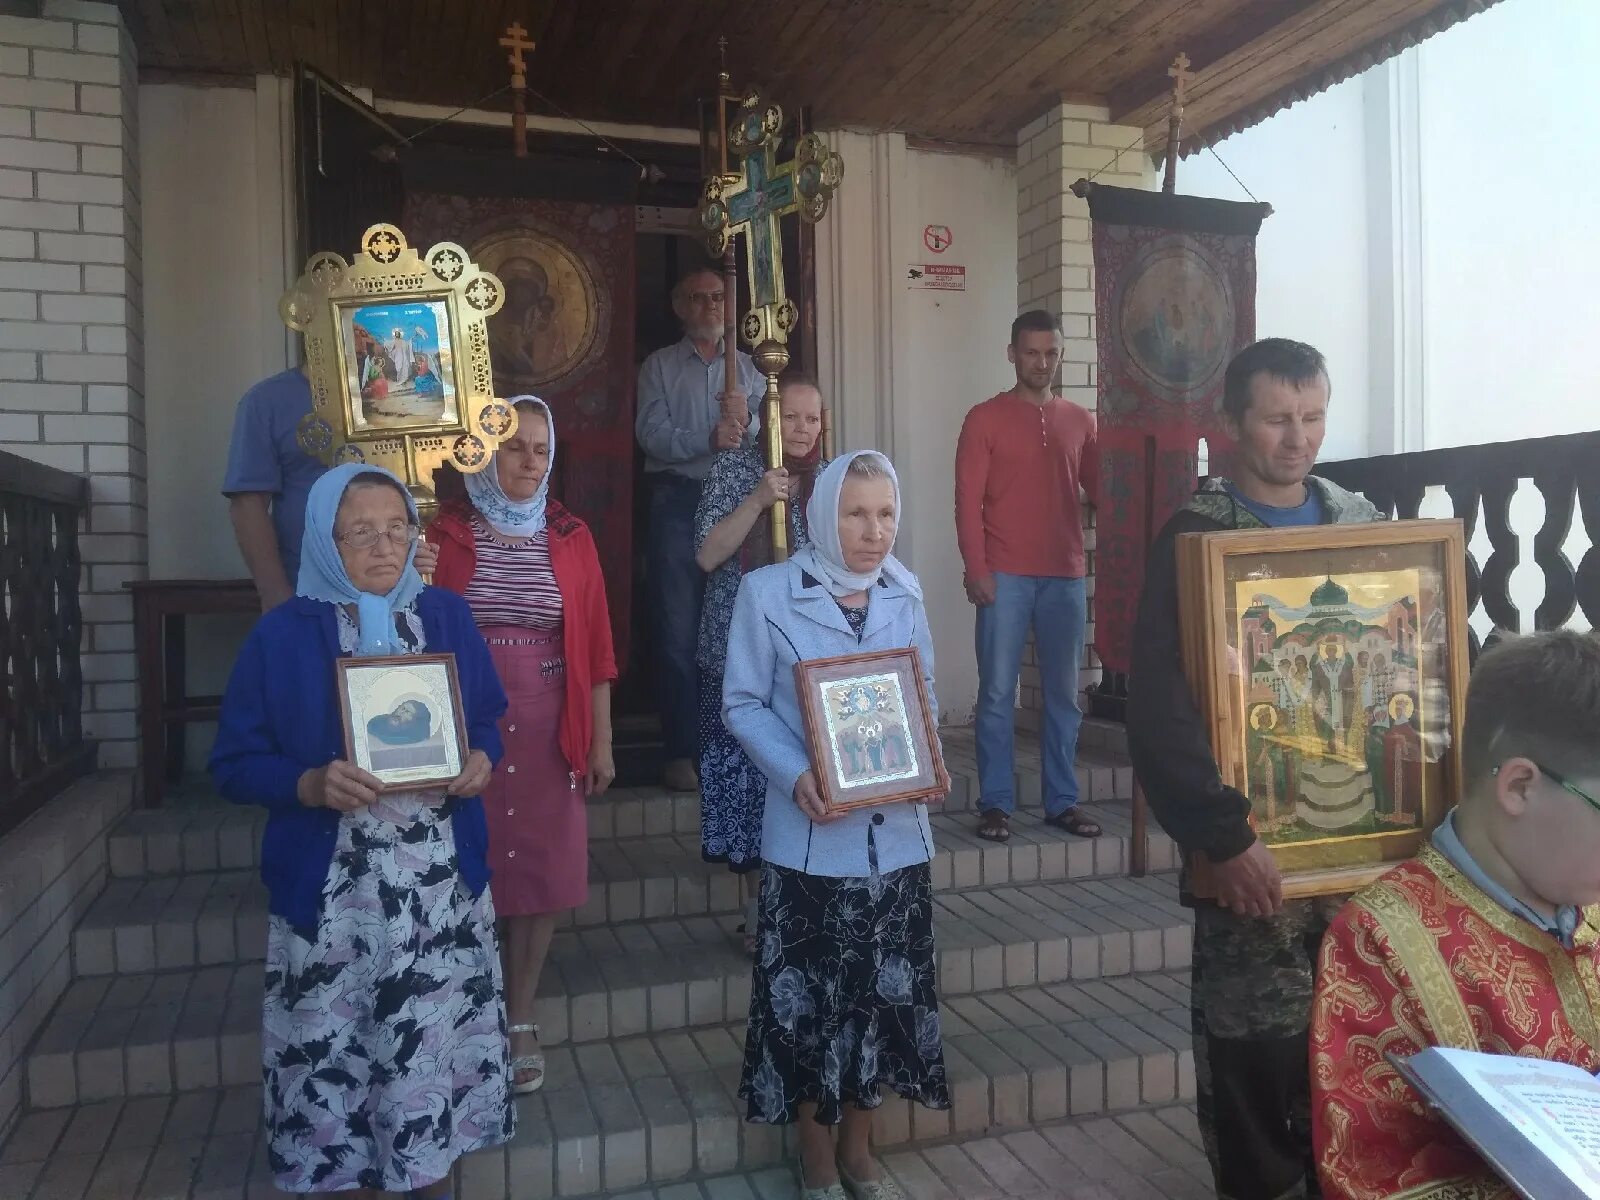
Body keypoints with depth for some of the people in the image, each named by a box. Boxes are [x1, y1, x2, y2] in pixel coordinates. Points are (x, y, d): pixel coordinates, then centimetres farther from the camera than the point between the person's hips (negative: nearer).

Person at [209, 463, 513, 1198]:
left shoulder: (447, 617, 4)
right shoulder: (281, 635, -5)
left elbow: (486, 720, 11)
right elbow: (234, 765, -3)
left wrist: (481, 759, -11)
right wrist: (310, 785, -21)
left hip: (442, 884, 2)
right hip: (332, 894, -2)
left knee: (441, 1040, 11)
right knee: (338, 1052, 7)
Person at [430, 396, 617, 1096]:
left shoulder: (571, 538, 5)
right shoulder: (447, 533, 0)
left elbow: (595, 647, 5)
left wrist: (601, 744, 4)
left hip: (548, 733, 2)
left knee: (540, 873, 6)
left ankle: (520, 1020, 23)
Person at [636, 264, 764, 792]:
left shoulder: (747, 368, 14)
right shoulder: (659, 366, 7)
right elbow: (651, 436, -7)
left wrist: (745, 420, -18)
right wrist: (709, 438, -21)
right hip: (678, 503, -2)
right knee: (678, 630, 0)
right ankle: (681, 750, 7)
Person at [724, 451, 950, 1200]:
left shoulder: (905, 594, 5)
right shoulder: (767, 592, -8)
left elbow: (925, 691, 12)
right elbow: (743, 704, -6)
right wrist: (796, 776, -21)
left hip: (895, 829, 4)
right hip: (811, 835, -4)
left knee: (885, 992, 14)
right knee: (808, 997, 7)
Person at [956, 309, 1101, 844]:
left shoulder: (1079, 420, 12)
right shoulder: (985, 418, 1)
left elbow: (1099, 489, 15)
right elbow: (968, 500, -4)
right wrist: (976, 569, -12)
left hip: (1065, 576, 4)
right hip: (1005, 577, -3)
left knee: (1064, 693, 9)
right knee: (997, 694, 0)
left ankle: (1062, 801, 19)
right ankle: (995, 803, 9)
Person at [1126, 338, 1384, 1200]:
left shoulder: (1361, 523, 9)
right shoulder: (1195, 537, -7)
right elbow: (1157, 706, -15)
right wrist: (1222, 836, -20)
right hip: (1255, 843, -4)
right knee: (1255, 1042, 5)